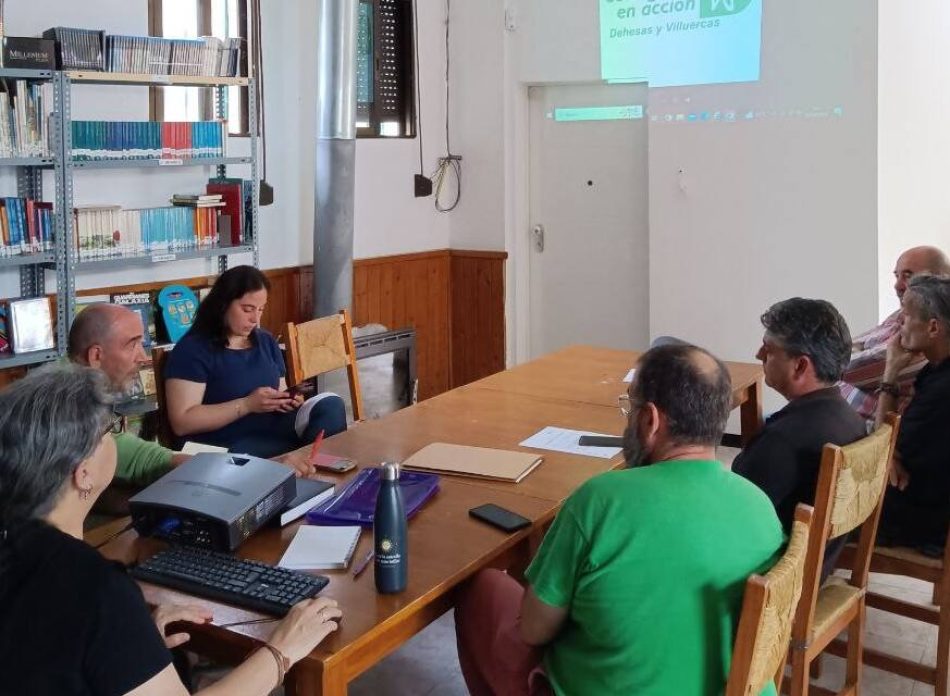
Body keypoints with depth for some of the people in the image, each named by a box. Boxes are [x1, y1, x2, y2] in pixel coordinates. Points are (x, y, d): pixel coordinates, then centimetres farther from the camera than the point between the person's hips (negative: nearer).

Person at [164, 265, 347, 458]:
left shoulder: (266, 342, 16)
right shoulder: (193, 350, -6)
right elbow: (181, 423, -13)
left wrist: (286, 401, -1)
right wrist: (247, 405, -18)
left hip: (271, 434, 7)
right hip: (225, 449, -7)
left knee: (331, 406, -17)